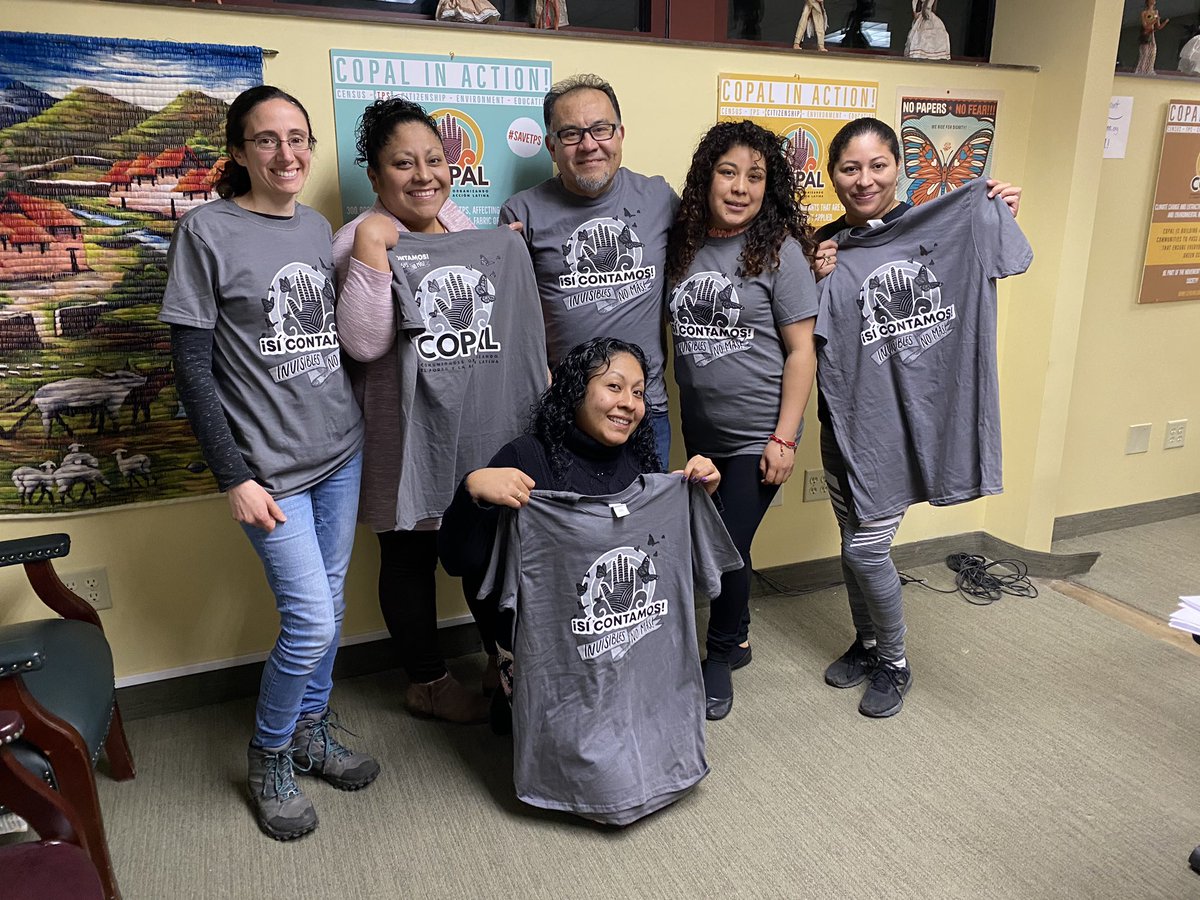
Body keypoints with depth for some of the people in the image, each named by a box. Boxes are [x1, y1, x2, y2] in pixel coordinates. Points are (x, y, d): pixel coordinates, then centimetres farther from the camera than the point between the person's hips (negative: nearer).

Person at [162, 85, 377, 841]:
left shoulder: (318, 226, 8)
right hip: (271, 465, -5)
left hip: (342, 449, 6)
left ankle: (314, 732, 35)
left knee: (329, 601, 13)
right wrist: (236, 477, -12)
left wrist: (358, 425, 8)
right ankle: (270, 757, 21)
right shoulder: (207, 230, -8)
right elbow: (192, 365, -9)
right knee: (310, 622, -6)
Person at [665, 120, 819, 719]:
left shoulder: (780, 250, -10)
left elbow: (801, 350, -10)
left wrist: (784, 437, -14)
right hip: (699, 432, 5)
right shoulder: (682, 244, 2)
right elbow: (674, 330, 13)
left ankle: (721, 656, 25)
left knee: (728, 548, 0)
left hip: (757, 437, -4)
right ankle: (736, 638, 39)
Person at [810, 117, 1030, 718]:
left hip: (910, 420, -3)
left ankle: (894, 663, 23)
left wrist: (1006, 217, -5)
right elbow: (809, 342, 3)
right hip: (848, 420, 3)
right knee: (854, 541, 14)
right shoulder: (826, 249, 1)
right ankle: (866, 643, 39)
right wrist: (818, 283, -13)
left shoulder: (943, 224, -4)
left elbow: (992, 272, 9)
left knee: (866, 548, -2)